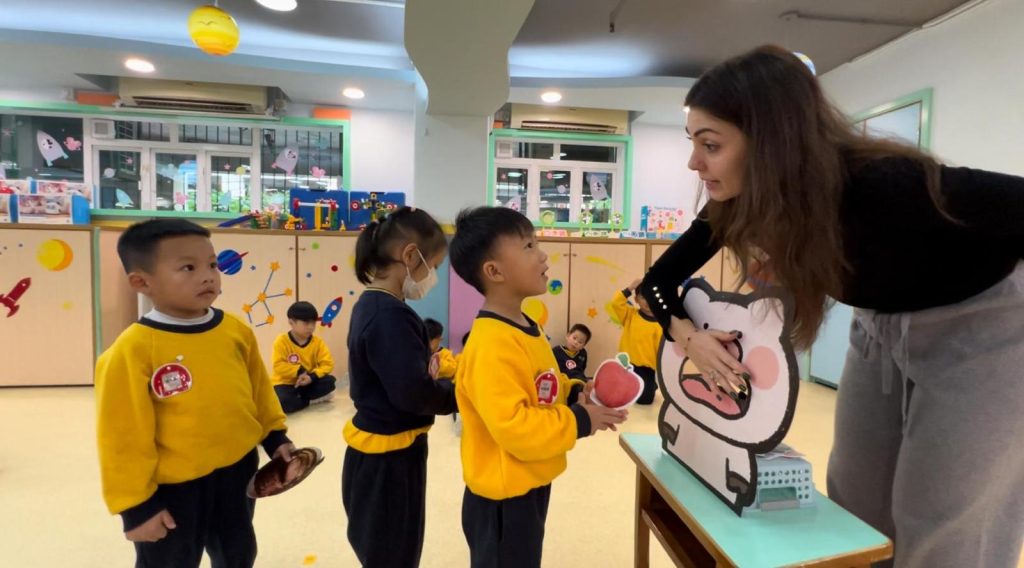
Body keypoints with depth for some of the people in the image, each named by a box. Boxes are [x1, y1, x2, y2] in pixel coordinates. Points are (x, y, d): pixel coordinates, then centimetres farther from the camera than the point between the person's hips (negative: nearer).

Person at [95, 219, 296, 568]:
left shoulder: (236, 330, -6)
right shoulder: (132, 351, -21)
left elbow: (259, 391, 7)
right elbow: (122, 436, -15)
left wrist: (275, 437, 8)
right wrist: (136, 504, -10)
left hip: (238, 471, 5)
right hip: (173, 487, -4)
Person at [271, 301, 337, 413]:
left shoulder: (318, 342, -5)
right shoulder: (281, 341, -13)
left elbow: (327, 364, -11)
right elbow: (279, 366, -19)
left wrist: (312, 376, -26)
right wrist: (299, 371, -25)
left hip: (307, 383, 3)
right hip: (286, 383, -3)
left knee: (329, 382, -22)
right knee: (282, 402, -34)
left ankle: (301, 398, -9)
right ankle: (310, 400, -8)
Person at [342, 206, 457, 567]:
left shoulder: (372, 305, 5)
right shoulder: (390, 316, -26)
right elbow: (413, 393, -31)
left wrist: (446, 383, 0)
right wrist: (458, 393, -14)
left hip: (378, 451, 9)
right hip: (388, 456, -9)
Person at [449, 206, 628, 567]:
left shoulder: (526, 328, 3)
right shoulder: (492, 345, -29)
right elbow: (513, 429, -32)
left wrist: (578, 393, -3)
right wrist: (579, 421, -22)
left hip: (529, 486, 9)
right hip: (504, 496, -9)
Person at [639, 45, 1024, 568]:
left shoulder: (883, 186, -37)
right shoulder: (740, 200, -18)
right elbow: (659, 279, -10)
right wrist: (685, 333, -27)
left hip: (980, 322, -5)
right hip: (881, 323, 6)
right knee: (854, 503, 13)